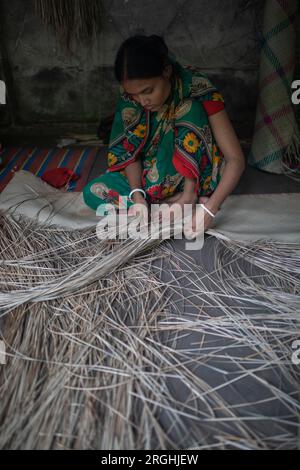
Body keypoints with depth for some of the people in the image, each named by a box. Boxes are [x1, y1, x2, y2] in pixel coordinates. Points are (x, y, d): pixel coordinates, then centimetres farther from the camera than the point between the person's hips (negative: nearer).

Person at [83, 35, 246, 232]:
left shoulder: (198, 88, -26)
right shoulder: (131, 93, -15)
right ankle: (180, 202, -22)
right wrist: (137, 196, -30)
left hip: (195, 175, -3)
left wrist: (210, 210, -39)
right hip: (154, 174, 4)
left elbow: (236, 159, -27)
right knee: (92, 192, -19)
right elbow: (130, 151, -11)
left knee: (189, 108, -28)